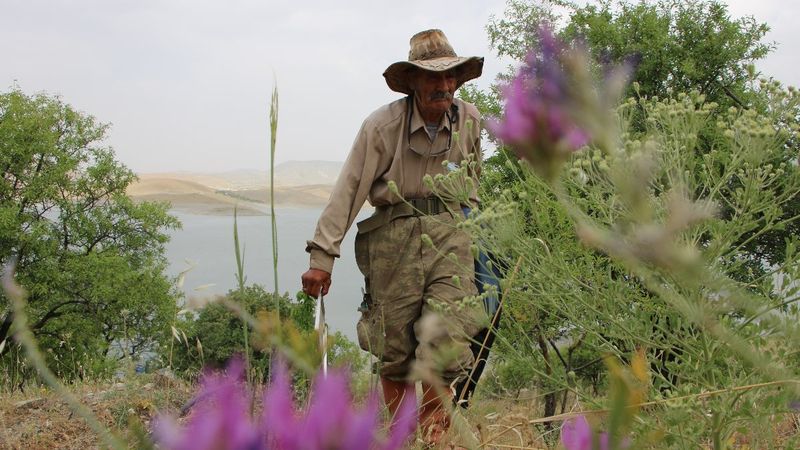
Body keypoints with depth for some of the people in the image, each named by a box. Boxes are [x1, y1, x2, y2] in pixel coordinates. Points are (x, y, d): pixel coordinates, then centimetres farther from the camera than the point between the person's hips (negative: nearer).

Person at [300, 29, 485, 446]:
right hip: (394, 236, -2)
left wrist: (470, 223, 28)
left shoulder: (469, 120, 4)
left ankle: (434, 438, 3)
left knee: (447, 342, -11)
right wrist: (322, 256, -15)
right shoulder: (382, 125, -9)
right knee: (394, 352, 2)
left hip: (449, 232, 2)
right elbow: (348, 190, -11)